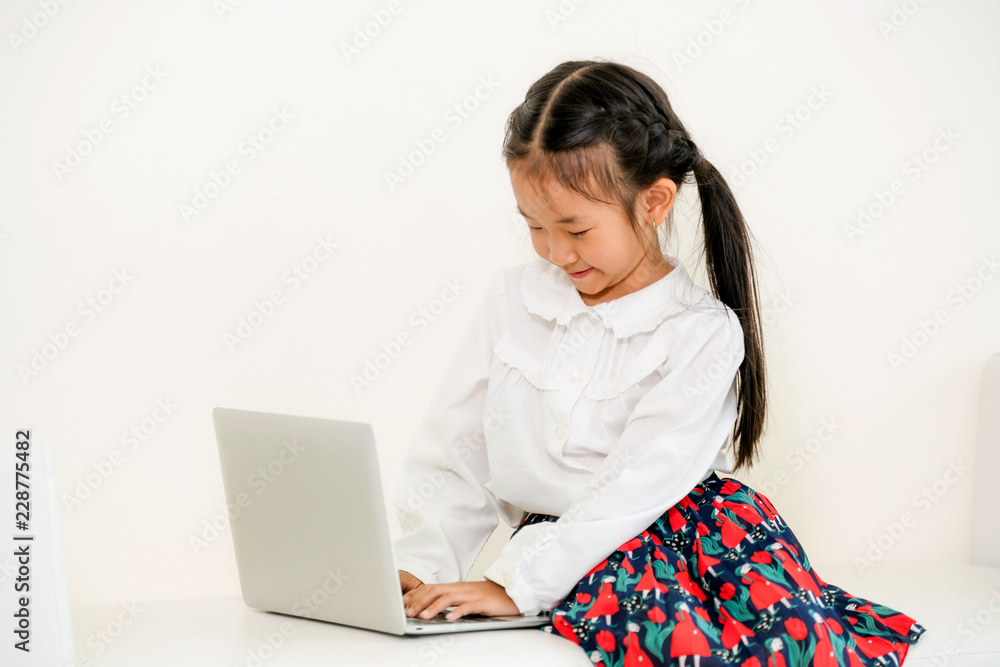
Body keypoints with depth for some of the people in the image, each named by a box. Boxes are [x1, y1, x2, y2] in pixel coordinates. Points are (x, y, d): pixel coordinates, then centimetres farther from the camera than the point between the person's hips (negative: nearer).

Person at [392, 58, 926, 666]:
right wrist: (423, 563, -4)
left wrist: (515, 583, -23)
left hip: (679, 524, -2)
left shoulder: (704, 334, -7)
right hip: (554, 536, 2)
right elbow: (453, 448, 11)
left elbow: (637, 486, -16)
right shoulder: (513, 298, 7)